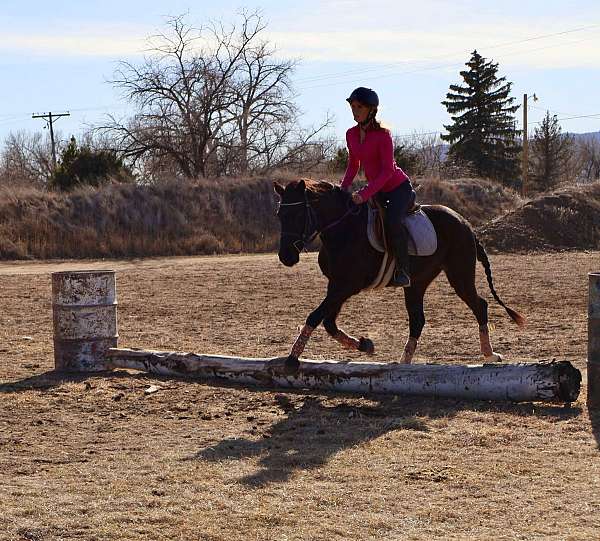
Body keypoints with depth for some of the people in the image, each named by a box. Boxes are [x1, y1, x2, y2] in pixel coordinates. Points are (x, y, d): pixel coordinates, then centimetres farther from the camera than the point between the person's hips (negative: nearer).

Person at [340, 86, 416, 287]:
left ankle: (403, 271, -25)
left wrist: (365, 194, -31)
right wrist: (344, 188, -2)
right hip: (377, 190, 9)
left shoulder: (383, 135, -19)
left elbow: (387, 170, -24)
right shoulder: (351, 135, 2)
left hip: (399, 188, -9)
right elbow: (353, 165, 15)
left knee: (392, 220, -34)